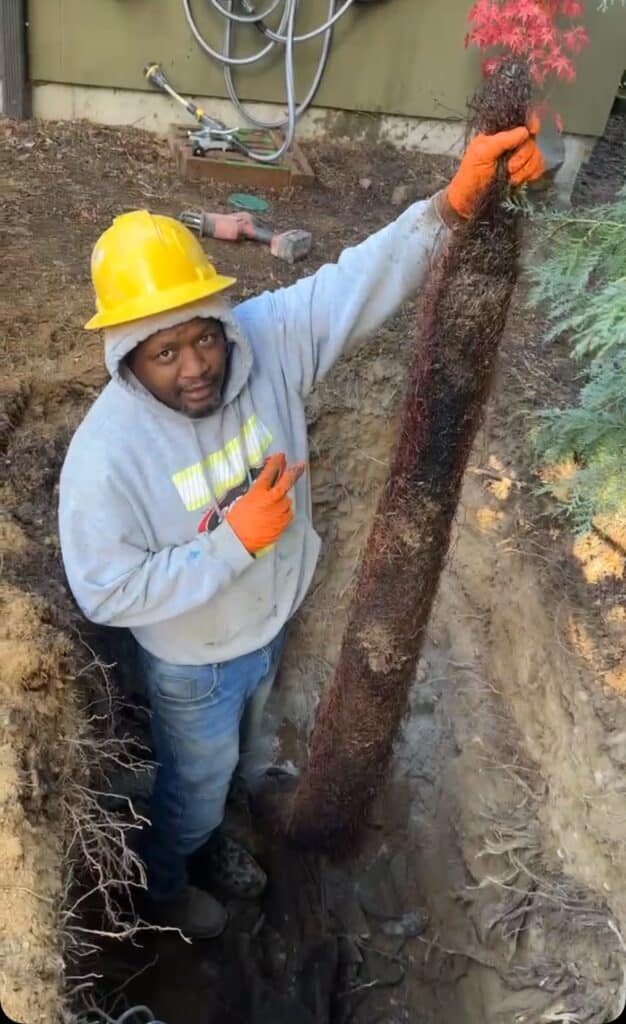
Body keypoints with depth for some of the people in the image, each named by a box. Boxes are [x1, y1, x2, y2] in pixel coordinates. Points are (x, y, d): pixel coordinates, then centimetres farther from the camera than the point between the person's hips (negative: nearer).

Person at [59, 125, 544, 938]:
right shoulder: (106, 453, -33)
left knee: (232, 763, 33)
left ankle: (209, 835, 67)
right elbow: (107, 594, -27)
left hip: (268, 628, 5)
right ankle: (164, 887, 58)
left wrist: (453, 205, -38)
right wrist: (234, 540, -32)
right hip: (192, 666, -5)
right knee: (195, 783, 24)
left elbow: (361, 281, -22)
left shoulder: (264, 341, -21)